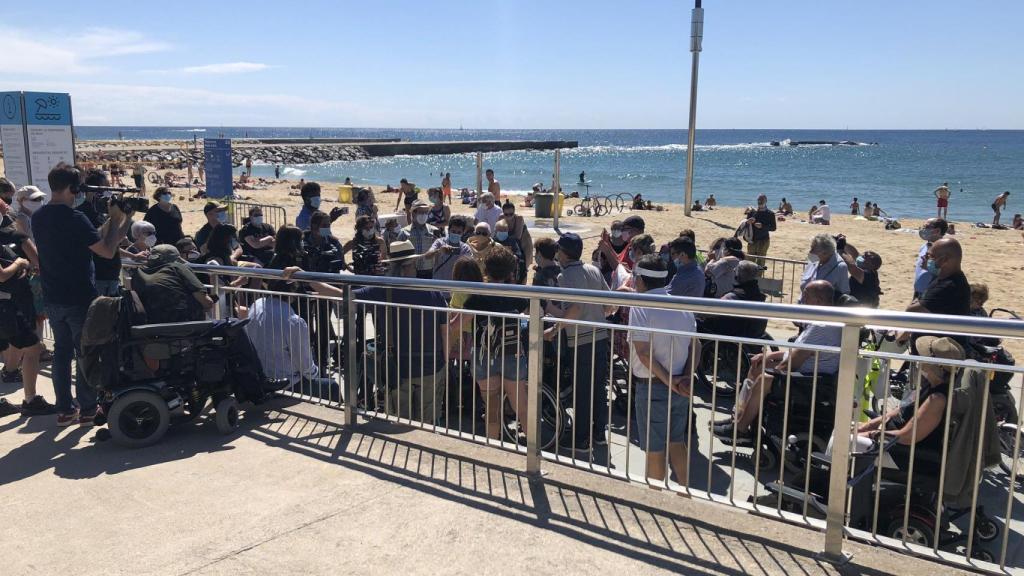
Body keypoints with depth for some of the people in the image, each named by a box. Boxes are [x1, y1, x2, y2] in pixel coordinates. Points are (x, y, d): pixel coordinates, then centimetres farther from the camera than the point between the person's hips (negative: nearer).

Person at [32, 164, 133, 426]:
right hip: (80, 298, -7)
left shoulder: (38, 217, 5)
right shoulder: (74, 218, -19)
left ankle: (64, 409, 18)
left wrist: (113, 219, 9)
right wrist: (117, 218, -8)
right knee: (86, 353, 4)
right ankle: (87, 409, 11)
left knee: (62, 351, 14)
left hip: (52, 299, 7)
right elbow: (108, 251, -17)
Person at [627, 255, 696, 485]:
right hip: (680, 387, 6)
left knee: (654, 449, 8)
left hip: (651, 386, -6)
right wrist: (687, 376, -2)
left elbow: (643, 352, -21)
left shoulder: (640, 308, -14)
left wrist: (667, 380, -17)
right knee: (676, 442, 21)